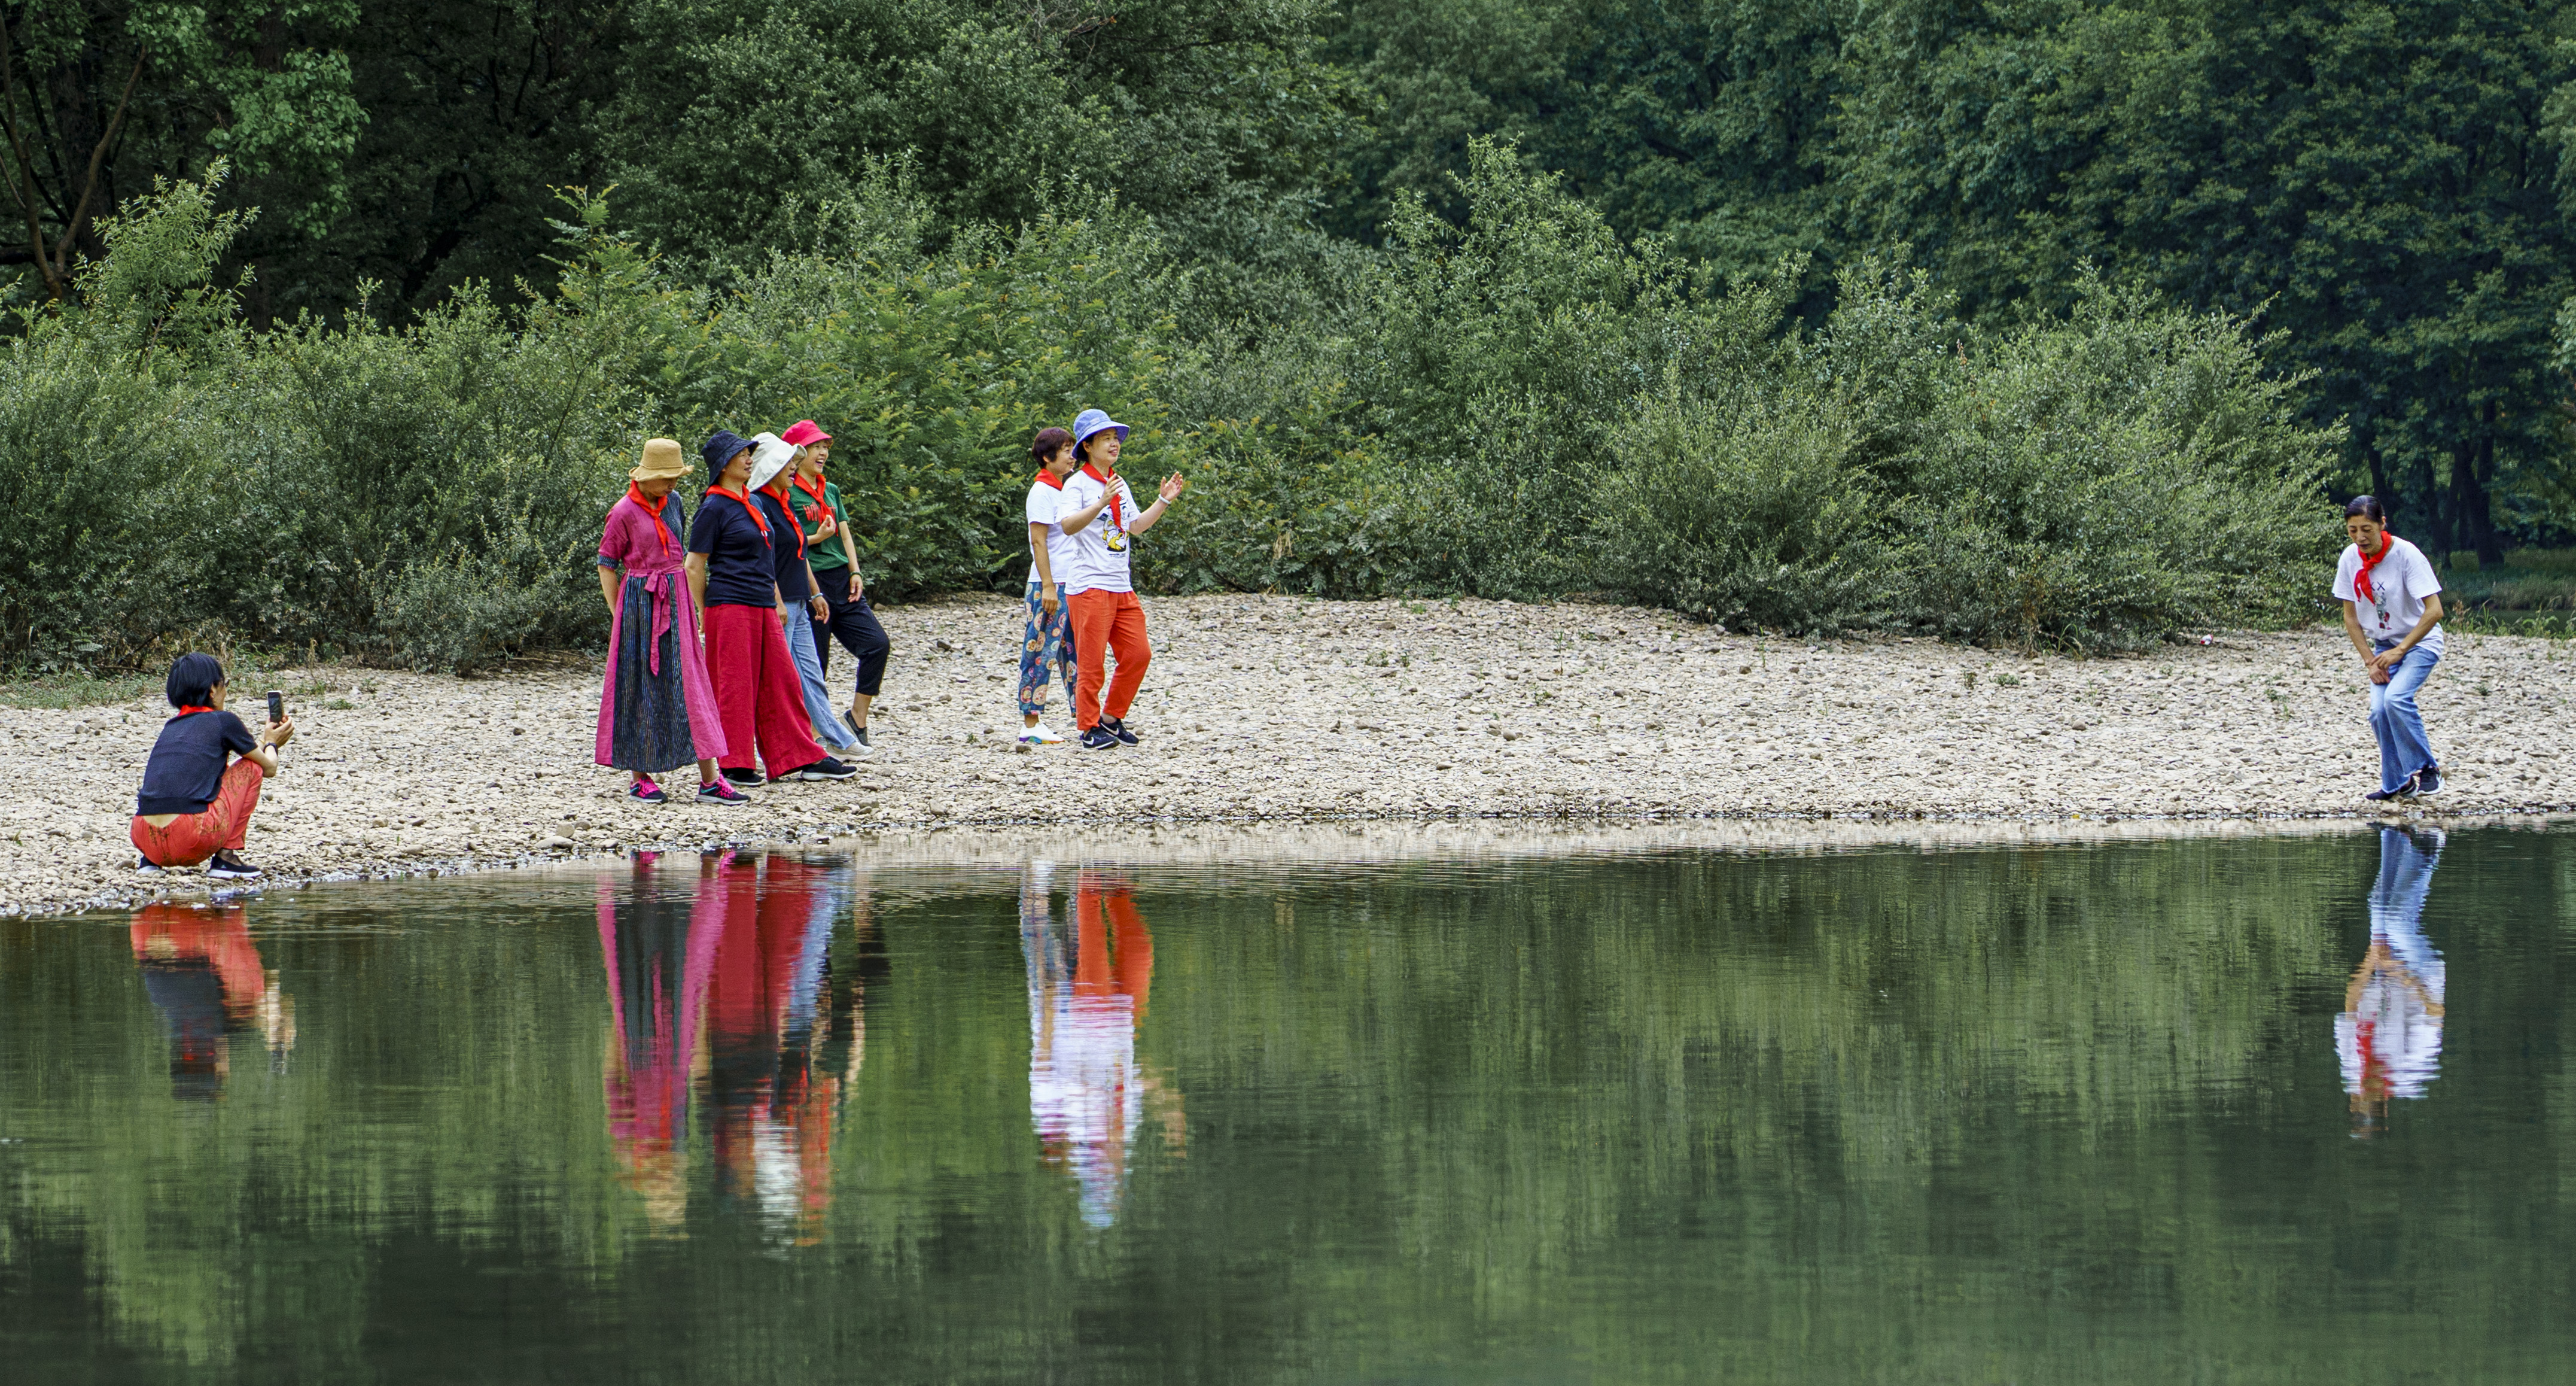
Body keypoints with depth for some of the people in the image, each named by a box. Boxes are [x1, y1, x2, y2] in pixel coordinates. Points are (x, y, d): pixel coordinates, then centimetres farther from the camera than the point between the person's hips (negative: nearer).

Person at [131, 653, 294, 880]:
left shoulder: (171, 728, 23)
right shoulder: (223, 721, 6)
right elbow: (269, 767, 19)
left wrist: (264, 740, 50)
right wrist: (270, 743, 43)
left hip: (146, 842, 6)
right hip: (193, 841, -6)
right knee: (251, 768, 17)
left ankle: (150, 861, 16)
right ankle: (226, 857, 10)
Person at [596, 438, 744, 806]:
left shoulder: (672, 504, 10)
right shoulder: (624, 512, -8)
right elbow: (607, 565, -4)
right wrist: (618, 616, -7)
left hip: (676, 601, 6)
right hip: (640, 600, -6)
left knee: (690, 686, 0)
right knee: (641, 690, 1)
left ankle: (709, 781, -4)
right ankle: (640, 778, 12)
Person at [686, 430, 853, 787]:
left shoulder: (750, 503, 16)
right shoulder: (715, 508, -9)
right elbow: (695, 567, -9)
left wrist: (777, 602, 21)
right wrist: (704, 616, -9)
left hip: (762, 608, 8)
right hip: (730, 607, -8)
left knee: (781, 682, 8)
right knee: (734, 686, -3)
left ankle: (800, 760, 11)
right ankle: (730, 765, 4)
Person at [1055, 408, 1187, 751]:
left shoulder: (1120, 484, 15)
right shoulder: (1078, 484, -9)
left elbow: (1136, 527, 25)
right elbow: (1068, 525, -25)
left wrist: (1164, 501, 15)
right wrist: (1102, 503, -36)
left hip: (1121, 586, 8)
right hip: (1089, 586, -8)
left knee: (1138, 655, 6)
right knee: (1092, 661, -6)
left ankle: (1112, 719, 19)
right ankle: (1090, 728, 3)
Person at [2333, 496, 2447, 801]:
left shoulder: (2406, 554, -21)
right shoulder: (2351, 558, -7)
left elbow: (2434, 610, -23)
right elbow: (2350, 617, 3)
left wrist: (2400, 650, -24)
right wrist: (2370, 661, -6)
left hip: (2420, 642, -5)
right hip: (2383, 645, 5)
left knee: (2396, 698, -27)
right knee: (2379, 711, -11)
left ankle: (2427, 769, -12)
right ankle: (2397, 783, 6)